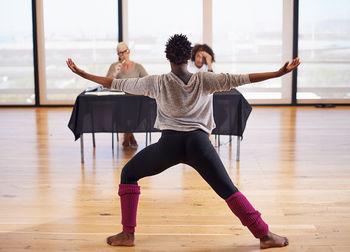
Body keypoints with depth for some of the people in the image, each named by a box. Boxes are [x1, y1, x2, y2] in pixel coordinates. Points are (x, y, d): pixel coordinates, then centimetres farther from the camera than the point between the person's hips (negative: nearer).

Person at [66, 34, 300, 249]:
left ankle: (128, 234, 16)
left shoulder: (158, 83, 6)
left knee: (128, 174, 20)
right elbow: (238, 79, 2)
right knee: (229, 190, 7)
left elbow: (118, 84, 9)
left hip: (170, 143, 0)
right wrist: (280, 73, 5)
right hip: (198, 142, 1)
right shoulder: (204, 80, 6)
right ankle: (265, 235, 7)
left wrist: (83, 74, 19)